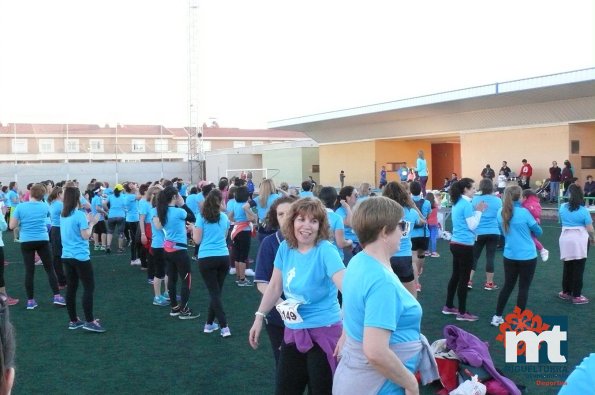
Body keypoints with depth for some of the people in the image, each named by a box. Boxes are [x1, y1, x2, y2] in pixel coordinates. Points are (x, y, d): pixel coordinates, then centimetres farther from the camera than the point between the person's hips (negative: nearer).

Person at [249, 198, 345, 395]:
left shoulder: (326, 251, -19)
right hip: (293, 331, 6)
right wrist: (259, 316, 12)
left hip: (323, 332, -6)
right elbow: (275, 286, 11)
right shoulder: (285, 247, 0)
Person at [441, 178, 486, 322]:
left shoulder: (458, 203, 11)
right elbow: (472, 226, -16)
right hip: (464, 245, -9)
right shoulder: (466, 204, -17)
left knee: (456, 275, 17)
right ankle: (462, 313, 6)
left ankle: (448, 307, 25)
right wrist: (478, 211, -7)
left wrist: (476, 211, 9)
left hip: (456, 244, 9)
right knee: (464, 279, -1)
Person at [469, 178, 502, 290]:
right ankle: (489, 283, 13)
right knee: (490, 257, 6)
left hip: (479, 232, 0)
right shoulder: (497, 200, -2)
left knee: (474, 256, 9)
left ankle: (468, 281, 7)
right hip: (494, 233, 0)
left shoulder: (475, 200, -4)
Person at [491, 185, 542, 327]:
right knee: (523, 288, 6)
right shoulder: (523, 212, -16)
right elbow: (538, 231, -2)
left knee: (508, 286, 16)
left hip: (509, 255, 5)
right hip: (527, 256, -5)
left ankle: (497, 317, 20)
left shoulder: (501, 213, -1)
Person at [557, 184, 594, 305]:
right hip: (580, 240, -4)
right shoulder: (583, 210, -12)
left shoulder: (562, 207, -1)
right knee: (578, 269, 4)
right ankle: (576, 296, 10)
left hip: (566, 240, 4)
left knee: (567, 267, 16)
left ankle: (566, 292, 25)